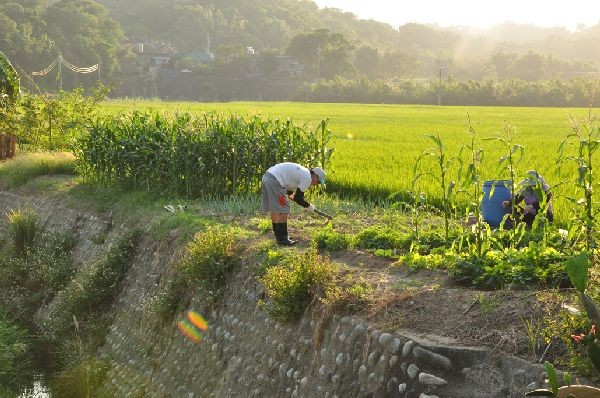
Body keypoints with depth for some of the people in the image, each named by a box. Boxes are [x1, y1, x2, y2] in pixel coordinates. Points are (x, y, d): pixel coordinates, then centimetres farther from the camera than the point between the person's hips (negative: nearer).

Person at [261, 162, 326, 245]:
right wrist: (308, 206, 10)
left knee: (274, 210, 16)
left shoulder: (303, 172, 23)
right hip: (274, 180, -10)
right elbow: (298, 199, -3)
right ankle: (282, 239, -2)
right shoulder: (307, 178, -6)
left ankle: (279, 237, 25)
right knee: (283, 211, -5)